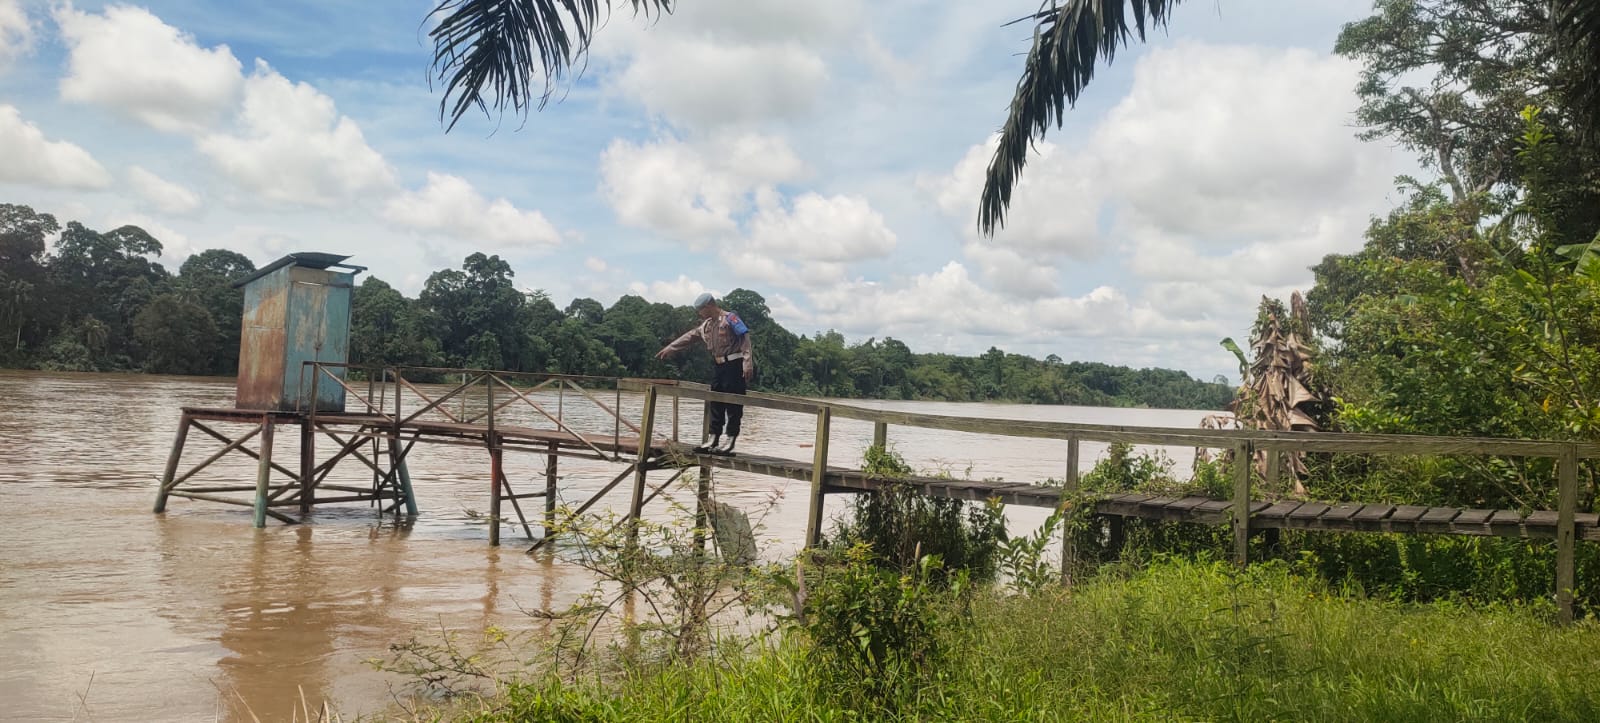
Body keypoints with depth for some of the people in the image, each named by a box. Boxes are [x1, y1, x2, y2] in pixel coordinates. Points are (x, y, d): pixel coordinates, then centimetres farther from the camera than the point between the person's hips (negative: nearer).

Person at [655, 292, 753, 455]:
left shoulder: (730, 318, -9)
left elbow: (745, 339, -16)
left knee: (733, 404, -5)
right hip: (719, 367, 9)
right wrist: (669, 349, 28)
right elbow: (689, 336, 25)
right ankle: (713, 440, 12)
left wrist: (747, 363, -23)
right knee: (715, 404, 8)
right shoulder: (707, 325, 16)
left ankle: (730, 442, -3)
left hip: (734, 366, -9)